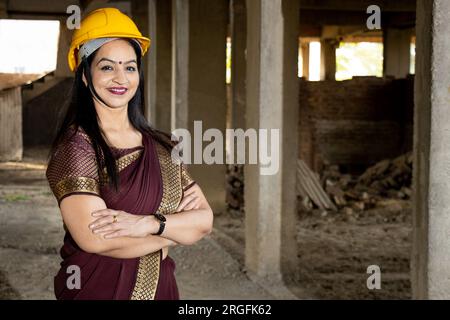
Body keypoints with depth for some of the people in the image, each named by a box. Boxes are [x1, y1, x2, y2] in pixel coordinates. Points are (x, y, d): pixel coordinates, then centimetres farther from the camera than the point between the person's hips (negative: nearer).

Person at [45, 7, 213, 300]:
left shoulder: (162, 147, 3)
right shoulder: (76, 145, -11)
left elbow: (205, 221, -4)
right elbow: (94, 238, -21)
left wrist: (149, 223, -21)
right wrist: (177, 228, -11)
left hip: (160, 287, 5)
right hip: (95, 288, -5)